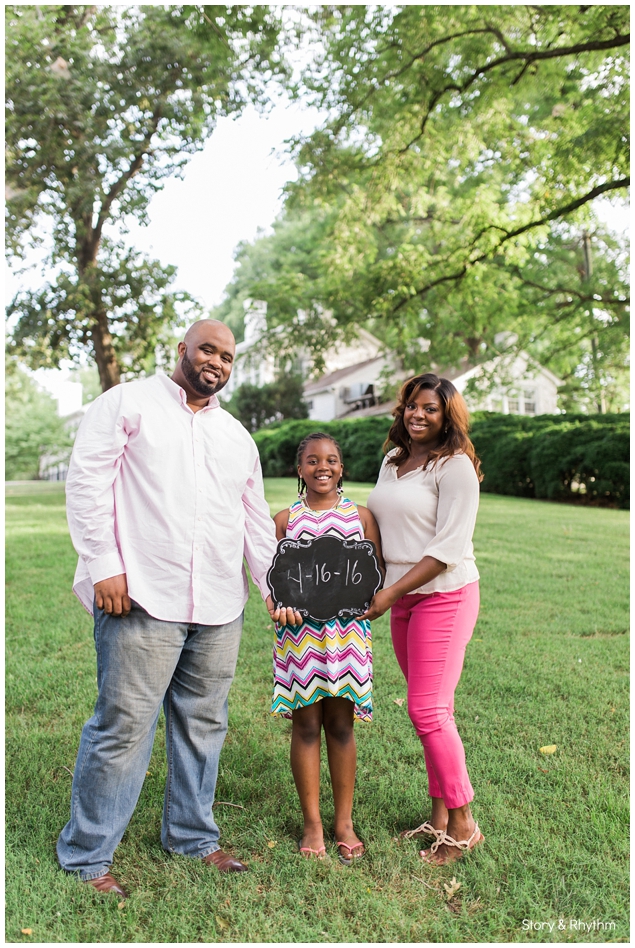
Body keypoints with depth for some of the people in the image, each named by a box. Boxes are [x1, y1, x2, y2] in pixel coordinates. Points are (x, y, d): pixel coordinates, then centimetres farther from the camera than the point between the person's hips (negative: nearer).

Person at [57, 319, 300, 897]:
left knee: (203, 725, 13)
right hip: (142, 599, -5)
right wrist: (103, 566, -12)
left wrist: (273, 585, 12)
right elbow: (87, 482, -5)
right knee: (123, 727, -2)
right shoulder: (128, 403, 3)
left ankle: (193, 837, 30)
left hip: (219, 609, 6)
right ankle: (87, 856, 15)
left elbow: (256, 519, 21)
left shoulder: (238, 436, 20)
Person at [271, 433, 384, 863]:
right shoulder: (286, 519, 6)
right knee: (305, 724, 5)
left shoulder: (361, 515, 6)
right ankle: (312, 823, 20)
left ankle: (345, 822, 23)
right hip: (299, 630, 0)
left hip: (347, 630, 0)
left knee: (341, 724, 8)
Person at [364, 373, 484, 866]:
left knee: (428, 709, -7)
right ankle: (439, 815, 24)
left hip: (445, 595, -7)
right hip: (402, 598, 7)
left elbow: (448, 548, -17)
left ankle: (463, 824, 10)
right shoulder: (393, 461, 12)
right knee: (430, 708, 12)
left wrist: (391, 592, -17)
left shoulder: (454, 467, -11)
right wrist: (382, 591, 8)